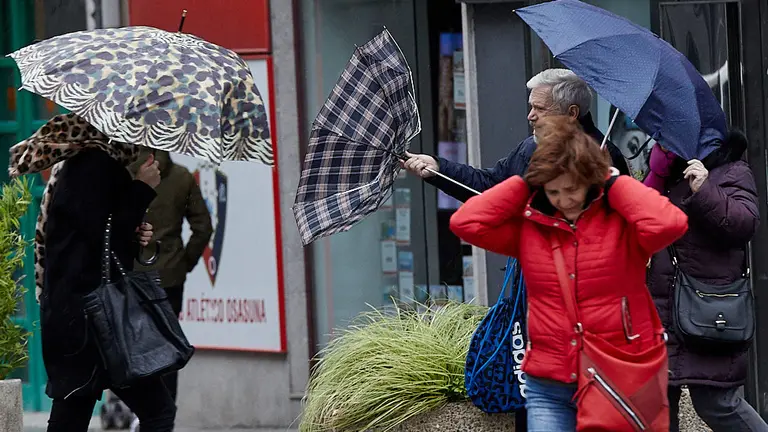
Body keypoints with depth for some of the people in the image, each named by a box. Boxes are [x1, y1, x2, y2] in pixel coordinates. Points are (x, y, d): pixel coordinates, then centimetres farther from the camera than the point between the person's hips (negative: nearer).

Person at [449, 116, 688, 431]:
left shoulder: (622, 221, -6)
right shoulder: (528, 227, 4)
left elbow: (669, 224, -25)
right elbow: (464, 222, -3)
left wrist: (614, 183, -12)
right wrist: (524, 183, -1)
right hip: (548, 390, 2)